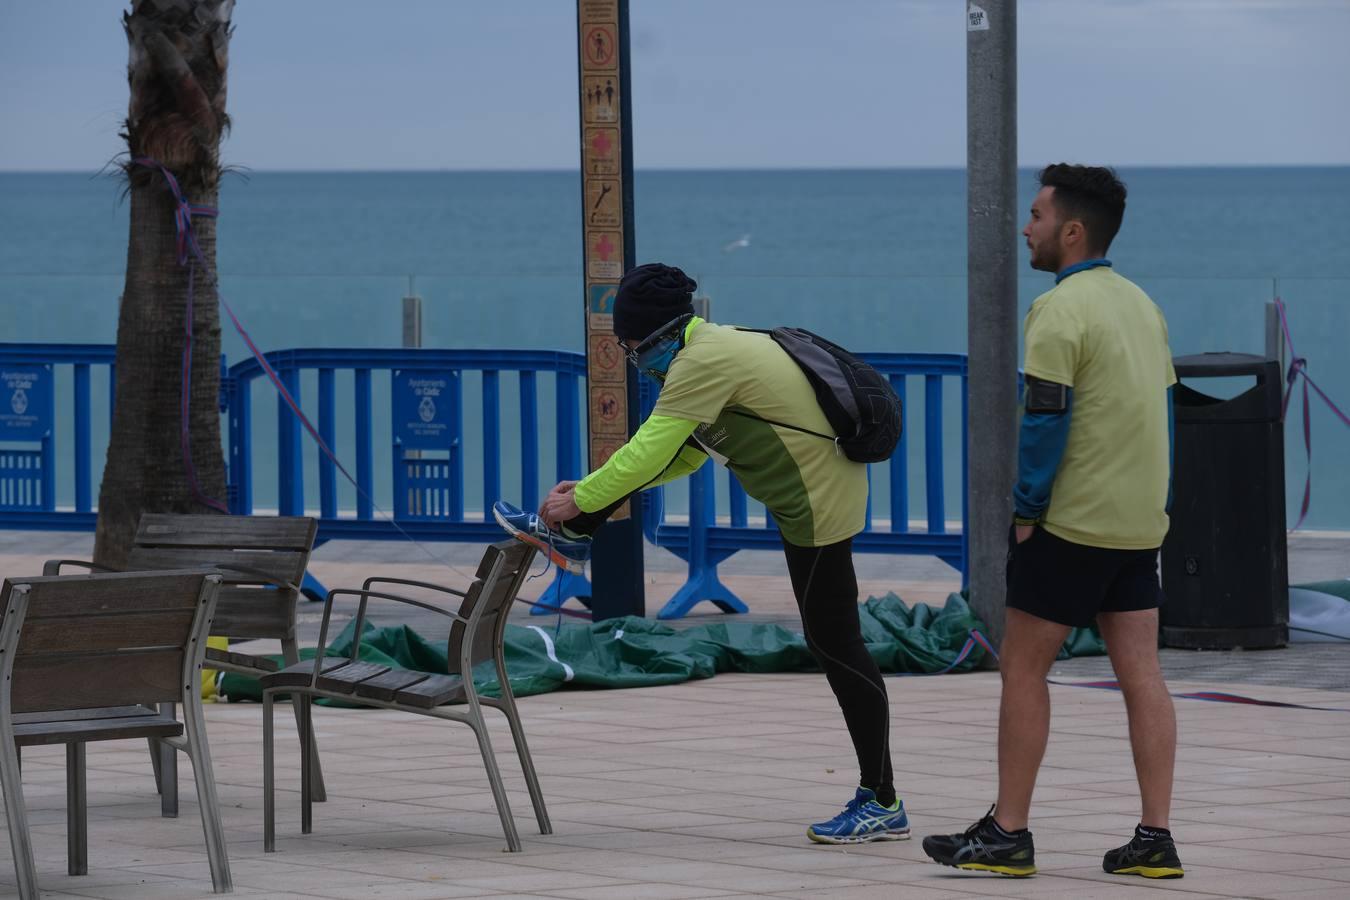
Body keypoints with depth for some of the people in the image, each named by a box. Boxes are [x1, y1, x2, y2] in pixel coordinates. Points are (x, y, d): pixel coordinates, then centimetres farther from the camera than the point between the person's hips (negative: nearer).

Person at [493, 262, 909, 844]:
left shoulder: (704, 362, -19)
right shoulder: (724, 344, 12)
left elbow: (649, 453, -19)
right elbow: (683, 452, 21)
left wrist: (581, 500, -7)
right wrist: (592, 495, 19)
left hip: (819, 505, -10)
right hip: (823, 484, 10)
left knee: (835, 648, -4)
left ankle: (881, 804, 0)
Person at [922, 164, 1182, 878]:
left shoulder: (1060, 310, -14)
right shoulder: (1141, 305, 13)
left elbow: (1045, 419, -18)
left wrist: (1027, 510, -10)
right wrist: (1155, 504, 19)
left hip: (1071, 524, -8)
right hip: (1140, 524, 8)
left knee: (1023, 670, 1)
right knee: (1141, 673, 5)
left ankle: (1007, 833, 3)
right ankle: (1155, 838, 1)